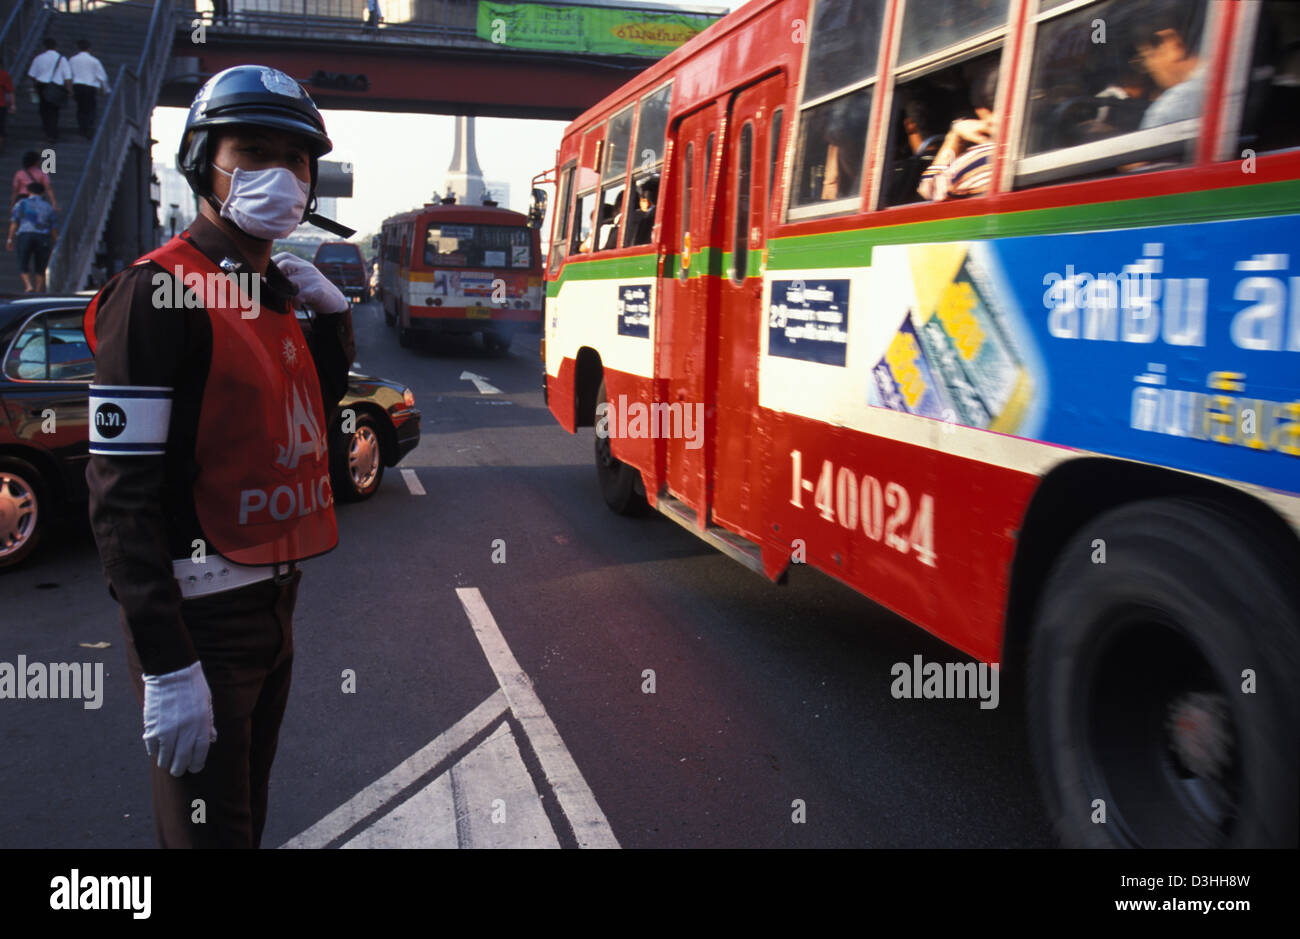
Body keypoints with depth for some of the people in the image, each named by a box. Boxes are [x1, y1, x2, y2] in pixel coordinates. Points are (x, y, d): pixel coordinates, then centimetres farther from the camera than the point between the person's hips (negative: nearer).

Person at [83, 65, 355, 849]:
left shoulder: (274, 291, 9)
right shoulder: (158, 294, -16)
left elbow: (309, 413, 23)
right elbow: (120, 495, -21)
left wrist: (332, 314, 7)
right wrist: (167, 666, -24)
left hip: (273, 598, 8)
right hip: (201, 615, -8)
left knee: (248, 811, 22)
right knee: (208, 827, 5)